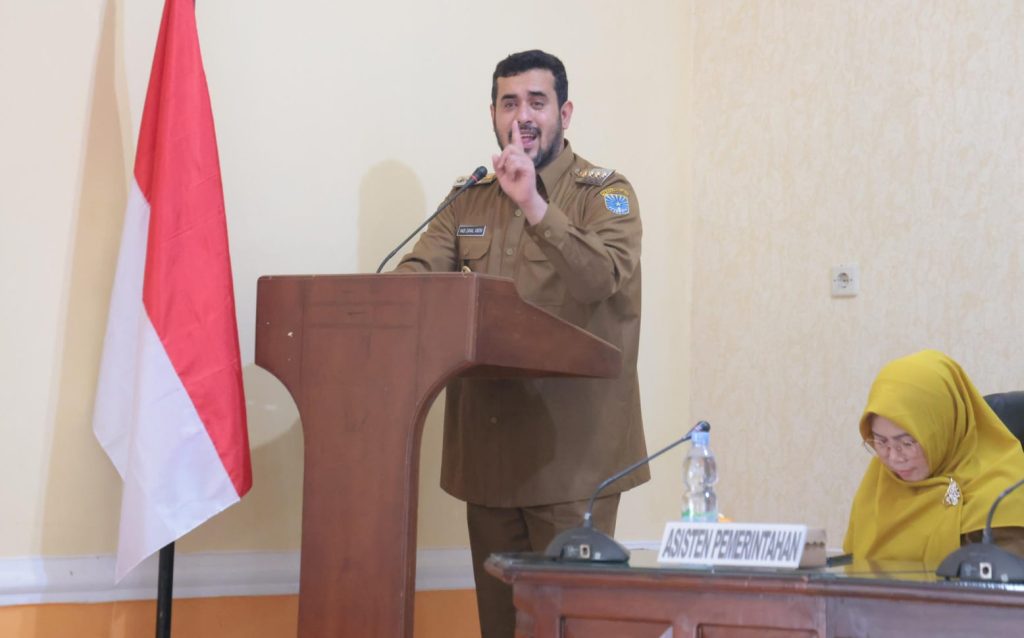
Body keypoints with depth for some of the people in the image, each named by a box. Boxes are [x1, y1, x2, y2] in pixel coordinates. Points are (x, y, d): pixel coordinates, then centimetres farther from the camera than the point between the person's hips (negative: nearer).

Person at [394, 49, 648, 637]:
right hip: (487, 439, 5)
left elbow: (606, 278, -20)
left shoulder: (605, 194, -2)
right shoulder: (469, 201, 13)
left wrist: (534, 205, -28)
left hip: (571, 445, -5)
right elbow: (413, 277, 4)